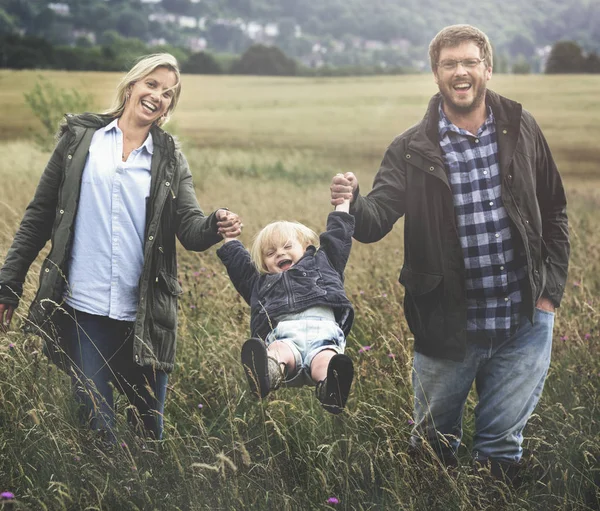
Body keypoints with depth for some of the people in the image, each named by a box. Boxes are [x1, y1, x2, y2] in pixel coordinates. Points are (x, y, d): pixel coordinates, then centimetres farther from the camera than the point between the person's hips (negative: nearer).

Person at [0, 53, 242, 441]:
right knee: (97, 425, -1)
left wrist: (217, 226, -25)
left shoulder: (170, 160, 10)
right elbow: (39, 216, 8)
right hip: (82, 308, -1)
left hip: (145, 317, 1)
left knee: (150, 427, 6)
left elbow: (191, 230, -2)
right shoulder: (80, 138, 7)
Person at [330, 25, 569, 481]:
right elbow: (378, 220, -16)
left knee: (502, 444, 14)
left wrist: (551, 290, 1)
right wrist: (353, 204, -39)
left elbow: (554, 215, 7)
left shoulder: (521, 131, -1)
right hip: (447, 327, 0)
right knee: (434, 443, 16)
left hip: (524, 323, 1)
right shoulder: (412, 149, -7)